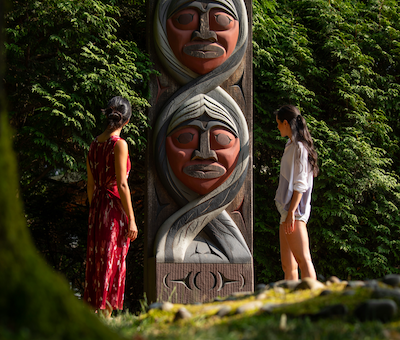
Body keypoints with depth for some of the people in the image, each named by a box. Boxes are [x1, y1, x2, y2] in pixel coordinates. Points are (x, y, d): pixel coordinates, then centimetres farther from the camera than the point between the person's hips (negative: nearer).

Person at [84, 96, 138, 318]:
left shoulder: (95, 144, 7)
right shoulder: (119, 144, -14)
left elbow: (91, 183, 12)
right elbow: (122, 185, -17)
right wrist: (131, 220, -13)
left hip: (97, 207, 7)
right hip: (115, 208, -7)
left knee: (96, 260, 12)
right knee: (112, 262, -1)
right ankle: (105, 315, 1)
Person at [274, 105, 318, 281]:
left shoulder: (299, 147, -10)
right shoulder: (291, 146, 18)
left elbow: (300, 184, -16)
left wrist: (291, 212, -20)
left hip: (295, 210, -10)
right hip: (287, 209, 10)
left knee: (303, 260, -15)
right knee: (287, 265, 8)